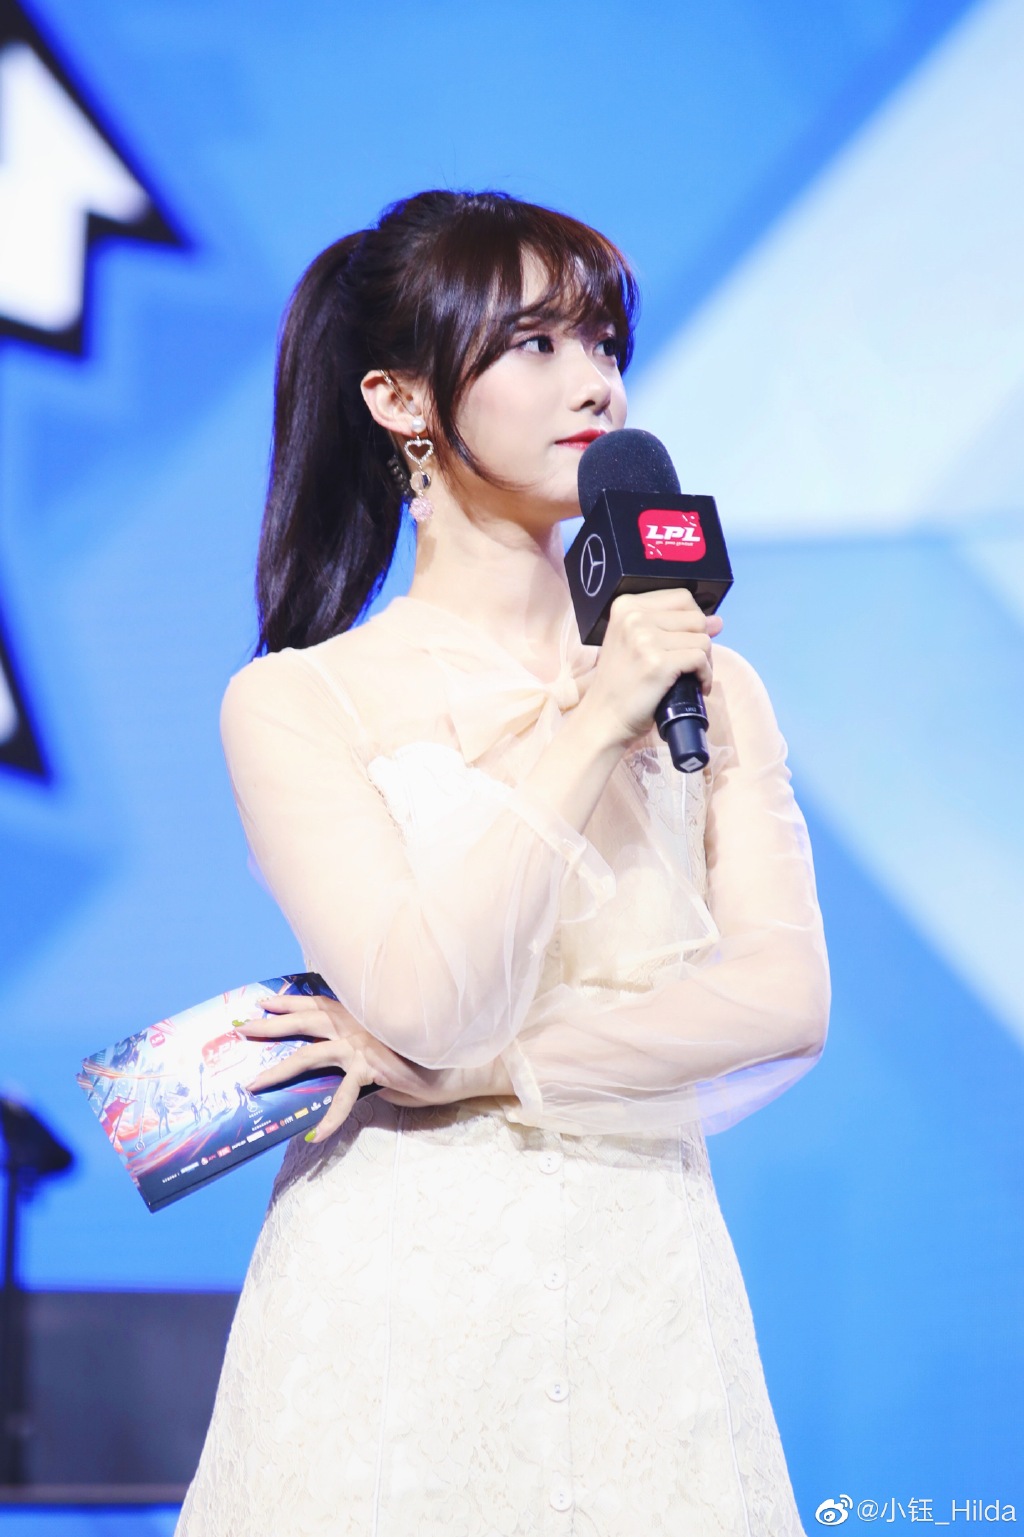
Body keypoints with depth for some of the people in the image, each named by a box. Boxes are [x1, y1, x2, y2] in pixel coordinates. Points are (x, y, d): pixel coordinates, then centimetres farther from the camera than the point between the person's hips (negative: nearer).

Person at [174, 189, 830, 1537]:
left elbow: (787, 1004, -4)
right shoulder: (296, 704, -2)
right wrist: (592, 724, -14)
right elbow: (428, 1002, -16)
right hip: (400, 1300, -3)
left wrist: (470, 1074, -11)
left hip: (648, 1286, 3)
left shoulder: (704, 683, 8)